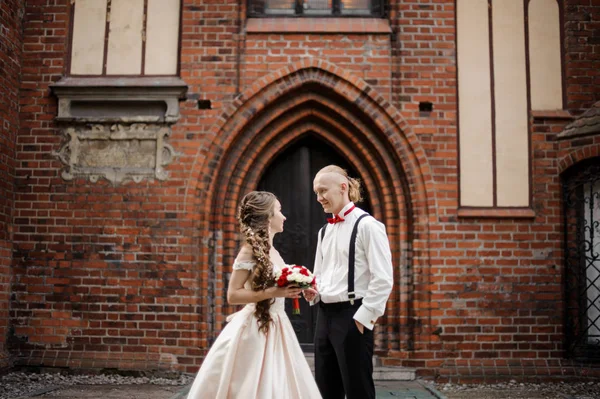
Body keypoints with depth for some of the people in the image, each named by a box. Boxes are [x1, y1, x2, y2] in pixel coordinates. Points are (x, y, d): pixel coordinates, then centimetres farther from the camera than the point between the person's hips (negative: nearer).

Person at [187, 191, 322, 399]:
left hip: (274, 327, 8)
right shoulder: (251, 249, -14)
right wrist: (274, 292, -23)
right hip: (255, 329, -8)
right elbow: (233, 295, -18)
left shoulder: (271, 250, 10)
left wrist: (290, 290, 6)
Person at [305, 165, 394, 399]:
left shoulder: (367, 225, -9)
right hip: (325, 315, 8)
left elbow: (383, 278, -15)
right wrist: (313, 292, 3)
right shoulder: (324, 231, 15)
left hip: (352, 315, -8)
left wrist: (364, 316, -16)